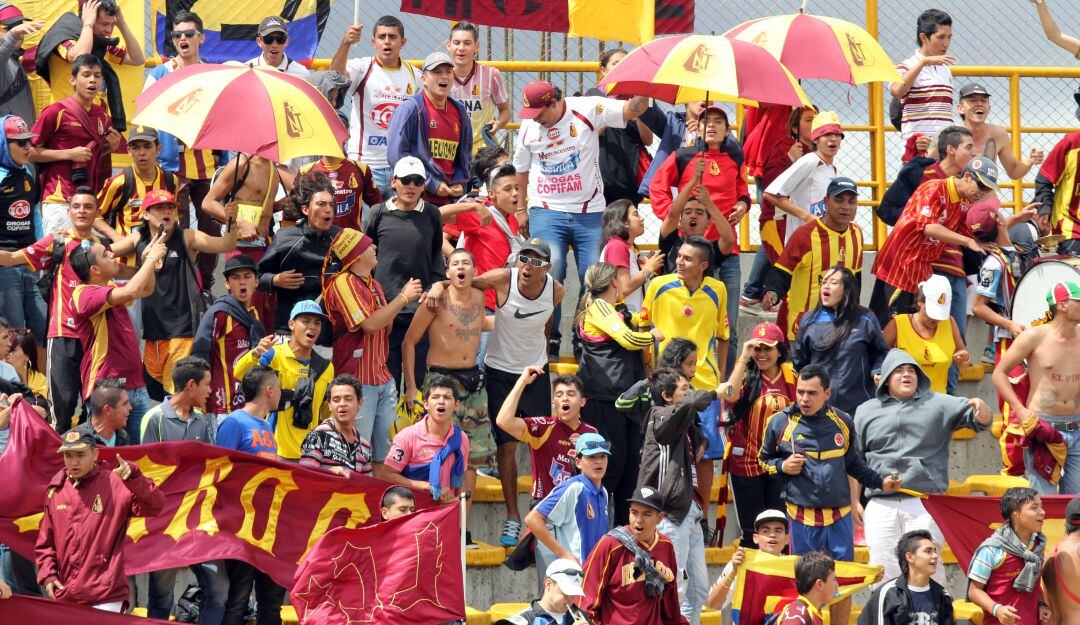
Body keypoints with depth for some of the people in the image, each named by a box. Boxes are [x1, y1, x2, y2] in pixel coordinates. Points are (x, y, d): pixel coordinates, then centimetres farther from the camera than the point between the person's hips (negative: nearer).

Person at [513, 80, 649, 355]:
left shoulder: (587, 110, -5)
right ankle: (548, 339, -5)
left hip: (589, 211, -1)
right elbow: (521, 170, 19)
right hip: (546, 212, 1)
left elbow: (633, 109, -8)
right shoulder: (528, 128, 5)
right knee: (549, 272, -17)